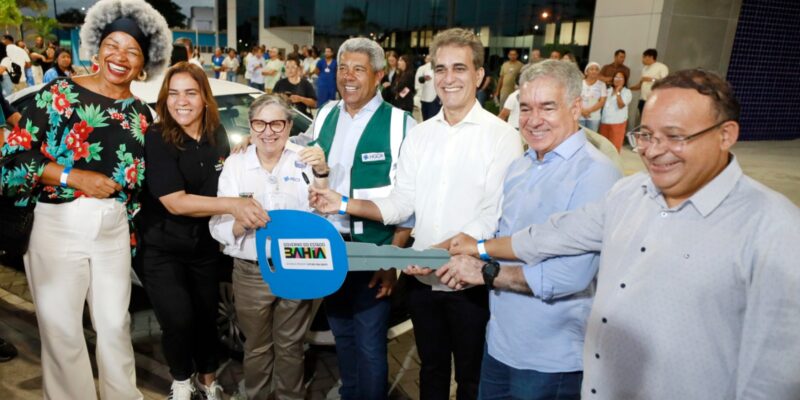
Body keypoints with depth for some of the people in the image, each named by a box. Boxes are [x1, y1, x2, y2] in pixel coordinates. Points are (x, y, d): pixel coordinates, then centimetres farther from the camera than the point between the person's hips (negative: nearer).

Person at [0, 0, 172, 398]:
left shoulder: (141, 115, 8)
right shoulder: (59, 93, -4)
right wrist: (74, 176, -17)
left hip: (113, 230, 4)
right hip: (58, 226, -3)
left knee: (115, 324, 14)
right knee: (61, 330, 7)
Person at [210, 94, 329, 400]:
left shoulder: (303, 161, -2)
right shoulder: (235, 165, -1)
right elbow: (219, 230, -5)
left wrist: (321, 174, -25)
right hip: (251, 273, 1)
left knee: (290, 347, 15)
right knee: (257, 348, 16)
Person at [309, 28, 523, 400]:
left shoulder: (501, 136, -11)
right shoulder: (418, 135, 5)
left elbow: (493, 218, -18)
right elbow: (400, 204, 3)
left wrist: (441, 251, -29)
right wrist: (344, 204, -10)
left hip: (470, 282, -4)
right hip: (422, 279, 4)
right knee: (431, 369, 23)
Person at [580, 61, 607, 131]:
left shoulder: (601, 84, 1)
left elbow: (602, 101, -4)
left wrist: (589, 110, -15)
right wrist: (582, 110, -14)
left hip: (594, 117, 0)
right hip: (580, 116, 1)